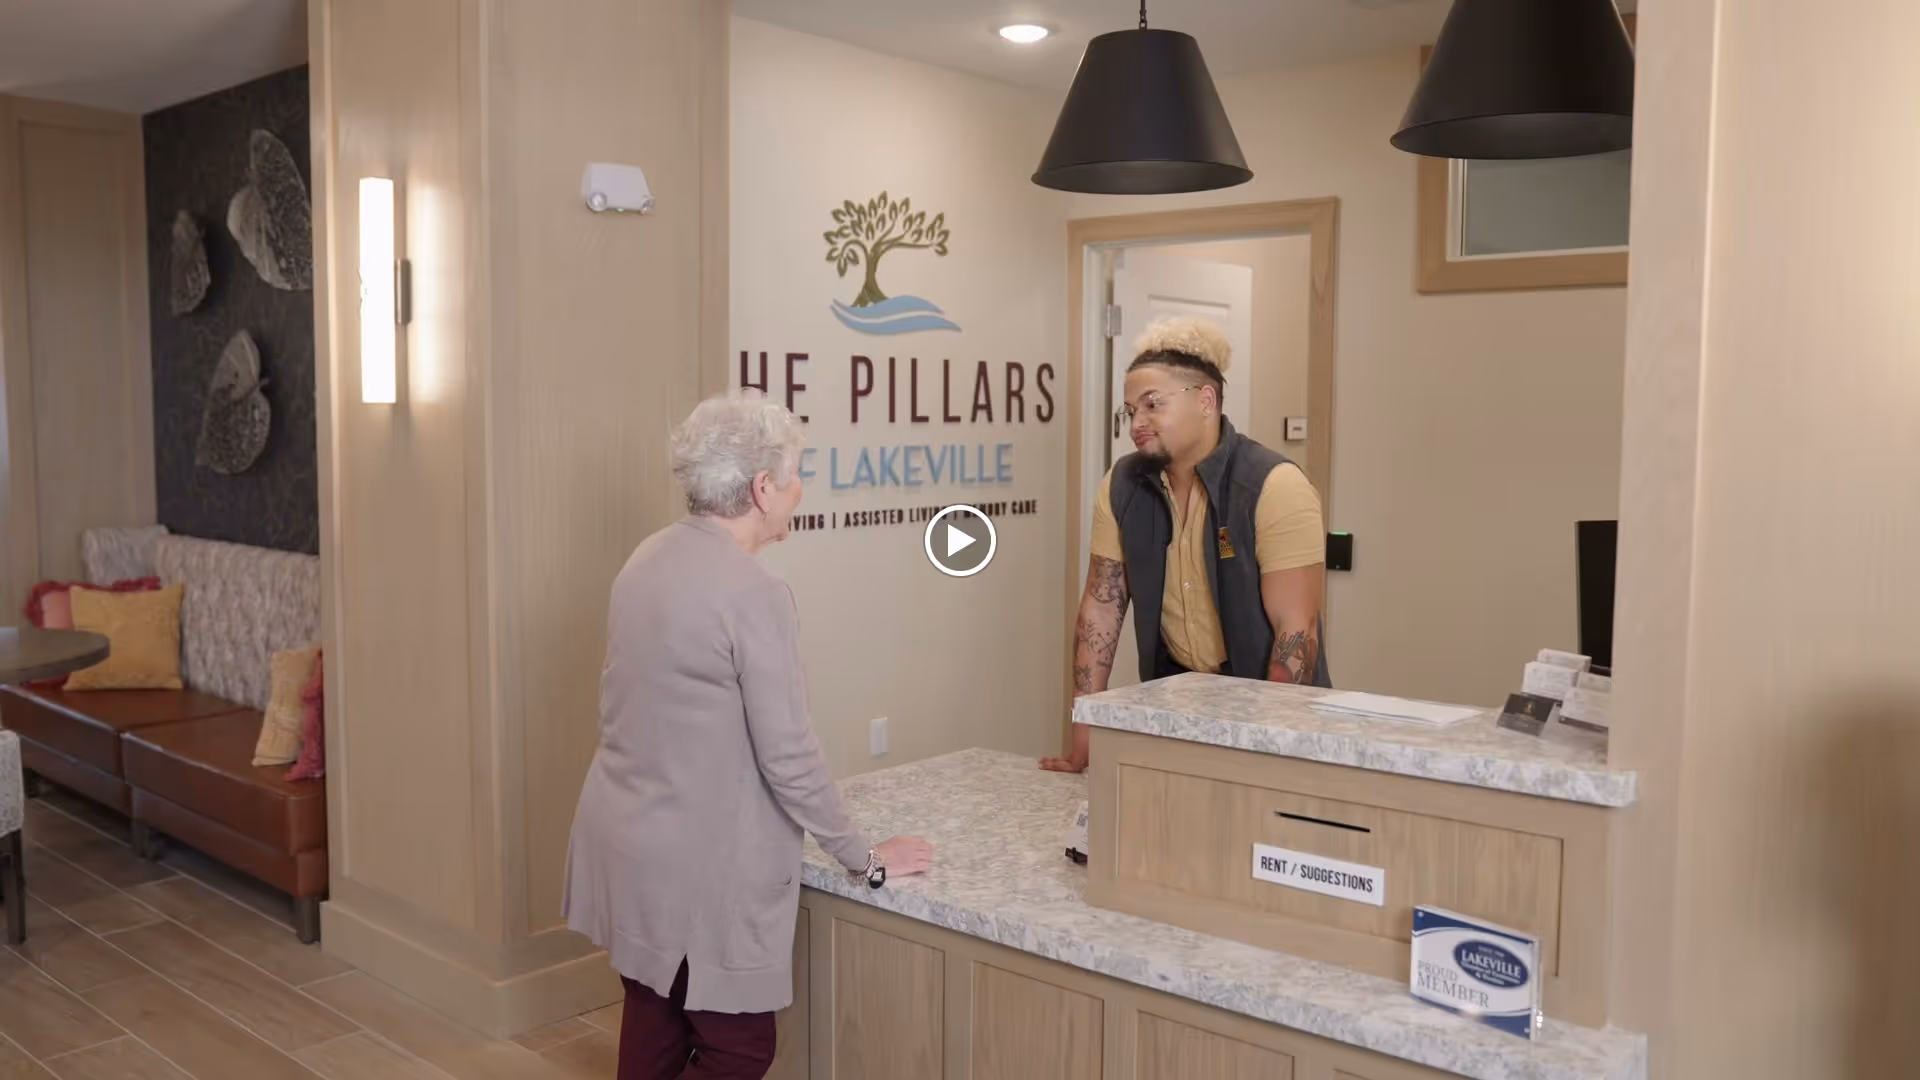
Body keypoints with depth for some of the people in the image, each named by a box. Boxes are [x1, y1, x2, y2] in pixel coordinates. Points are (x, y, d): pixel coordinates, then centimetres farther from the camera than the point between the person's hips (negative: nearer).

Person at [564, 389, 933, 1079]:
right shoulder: (753, 592, -22)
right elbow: (788, 756, -19)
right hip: (701, 863, -9)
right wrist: (864, 860, -7)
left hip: (630, 842, 9)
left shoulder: (649, 558, 3)